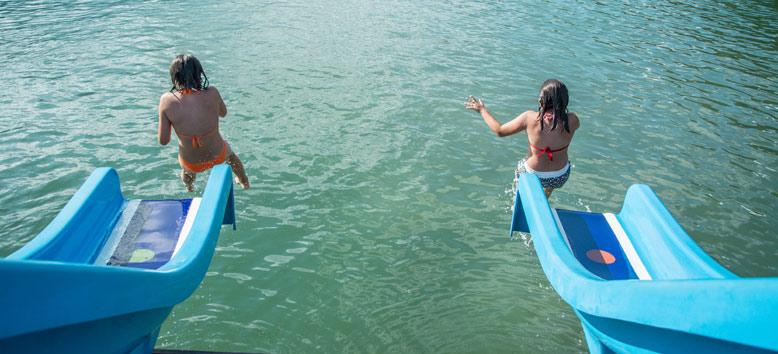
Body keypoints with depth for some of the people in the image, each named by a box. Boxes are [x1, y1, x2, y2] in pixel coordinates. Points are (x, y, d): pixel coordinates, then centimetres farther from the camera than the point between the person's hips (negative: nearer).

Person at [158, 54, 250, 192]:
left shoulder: (167, 100, -22)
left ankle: (189, 188, 73)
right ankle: (244, 182, 66)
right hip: (218, 156, 0)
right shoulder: (212, 93, -22)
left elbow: (163, 140, -15)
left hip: (191, 164, 0)